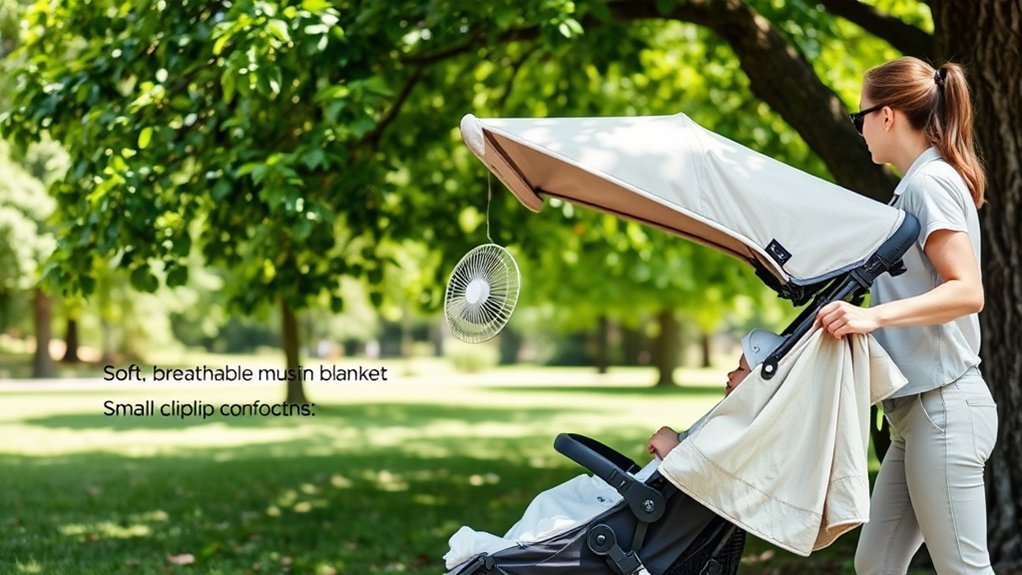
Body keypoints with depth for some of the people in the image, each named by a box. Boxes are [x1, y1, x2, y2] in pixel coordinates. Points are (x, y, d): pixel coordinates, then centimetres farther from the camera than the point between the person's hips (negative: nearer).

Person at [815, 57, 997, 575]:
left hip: (943, 404, -10)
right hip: (921, 406, 10)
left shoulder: (929, 181, -10)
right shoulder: (922, 182, 17)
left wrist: (873, 316, -30)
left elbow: (967, 290, -21)